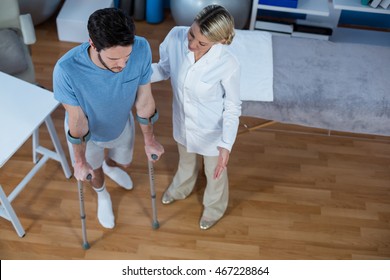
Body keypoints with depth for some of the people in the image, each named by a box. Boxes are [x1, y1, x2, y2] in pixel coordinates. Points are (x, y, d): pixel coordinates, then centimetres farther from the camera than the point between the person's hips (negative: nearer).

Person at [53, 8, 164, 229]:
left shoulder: (141, 49, -35)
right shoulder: (67, 70, -42)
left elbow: (144, 100, -19)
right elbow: (77, 120, -26)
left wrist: (150, 140, -5)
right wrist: (80, 162, -11)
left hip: (121, 124, 2)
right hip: (85, 131, -2)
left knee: (124, 162, 31)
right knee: (93, 169, 28)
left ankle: (110, 165, 70)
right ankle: (103, 195, 64)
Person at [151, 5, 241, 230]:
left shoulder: (228, 65, -34)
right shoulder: (176, 37, -24)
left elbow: (232, 108, -20)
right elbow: (164, 68, -4)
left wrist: (226, 146, -29)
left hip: (212, 130, -4)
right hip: (183, 122, 4)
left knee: (215, 171, 26)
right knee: (186, 160, 35)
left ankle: (215, 207, 60)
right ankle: (182, 189, 70)